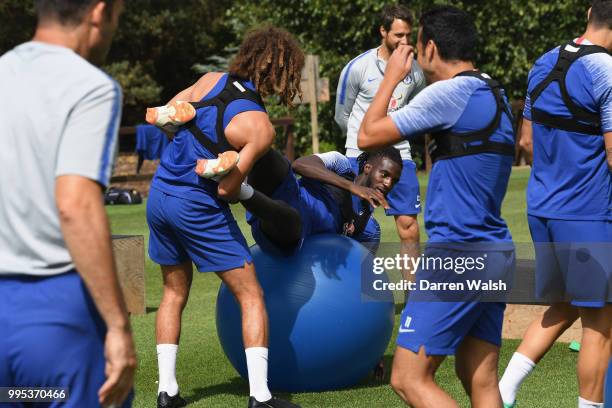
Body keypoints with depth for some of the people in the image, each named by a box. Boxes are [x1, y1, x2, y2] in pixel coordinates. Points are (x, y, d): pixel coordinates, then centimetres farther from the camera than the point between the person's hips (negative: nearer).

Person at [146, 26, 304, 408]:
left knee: (174, 293, 21)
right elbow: (226, 189, -17)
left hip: (160, 195, 7)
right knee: (251, 296, 4)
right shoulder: (260, 128, -16)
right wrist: (247, 193, 5)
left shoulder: (211, 81, -1)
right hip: (198, 209, -7)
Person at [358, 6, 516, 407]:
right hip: (497, 254, 9)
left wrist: (392, 77, 6)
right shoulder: (496, 96, 14)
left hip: (458, 257, -9)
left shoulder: (448, 93, -13)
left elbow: (368, 136, -8)